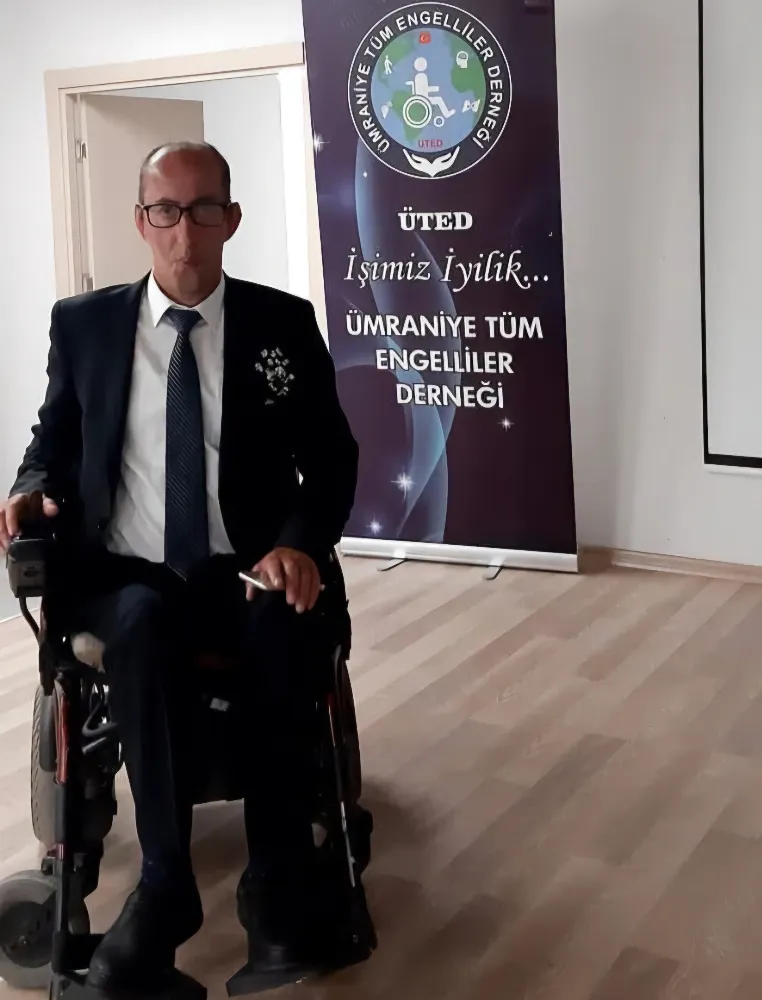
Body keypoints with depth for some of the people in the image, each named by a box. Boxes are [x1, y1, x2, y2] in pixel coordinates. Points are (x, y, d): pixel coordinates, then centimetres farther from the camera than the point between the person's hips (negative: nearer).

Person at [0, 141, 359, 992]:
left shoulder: (284, 323, 4)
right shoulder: (83, 322, 7)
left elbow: (330, 457, 5)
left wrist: (300, 542, -15)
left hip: (246, 575, 0)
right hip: (124, 577, 1)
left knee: (282, 625, -34)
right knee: (143, 622, -35)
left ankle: (277, 879, -20)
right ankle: (165, 880, -24)